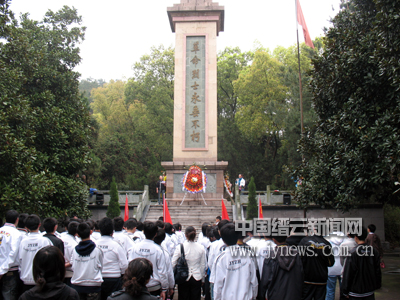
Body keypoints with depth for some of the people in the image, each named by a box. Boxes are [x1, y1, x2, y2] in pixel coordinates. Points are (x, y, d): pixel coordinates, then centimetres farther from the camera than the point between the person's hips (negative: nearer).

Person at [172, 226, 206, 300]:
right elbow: (203, 265, 3)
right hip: (197, 278, 1)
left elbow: (173, 264, -7)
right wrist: (202, 277, 17)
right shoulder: (201, 248, -5)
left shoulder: (180, 247, -11)